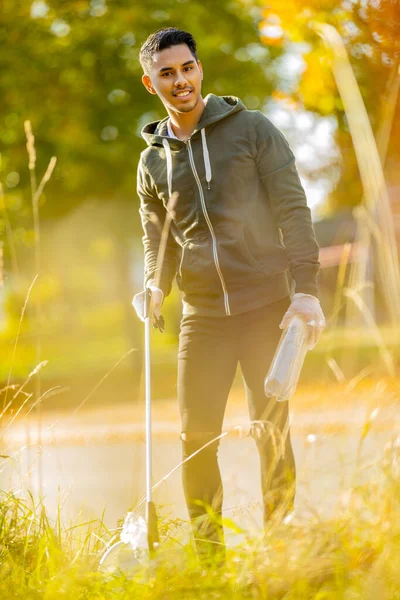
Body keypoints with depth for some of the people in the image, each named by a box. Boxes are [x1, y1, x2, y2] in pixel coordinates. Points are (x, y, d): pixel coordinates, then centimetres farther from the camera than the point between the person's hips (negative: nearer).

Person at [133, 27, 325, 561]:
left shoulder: (251, 129, 0)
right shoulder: (153, 162, 11)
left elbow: (292, 210, -4)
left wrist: (306, 288, -13)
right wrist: (155, 290, 1)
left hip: (267, 306, -3)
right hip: (202, 316, 3)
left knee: (271, 431, -3)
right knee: (196, 437, 0)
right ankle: (208, 553, 10)